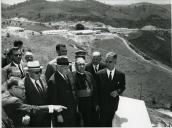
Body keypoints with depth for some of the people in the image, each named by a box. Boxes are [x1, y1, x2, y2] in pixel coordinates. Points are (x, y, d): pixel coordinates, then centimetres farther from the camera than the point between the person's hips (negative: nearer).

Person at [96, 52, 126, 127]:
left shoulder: (121, 75, -1)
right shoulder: (99, 74, -4)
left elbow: (122, 87, 10)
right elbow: (97, 90, -1)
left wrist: (118, 91, -13)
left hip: (114, 105, 1)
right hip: (103, 105, -1)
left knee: (110, 124, 9)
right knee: (103, 123, 4)